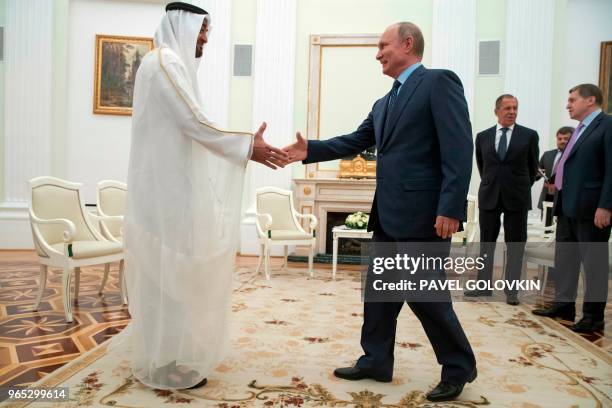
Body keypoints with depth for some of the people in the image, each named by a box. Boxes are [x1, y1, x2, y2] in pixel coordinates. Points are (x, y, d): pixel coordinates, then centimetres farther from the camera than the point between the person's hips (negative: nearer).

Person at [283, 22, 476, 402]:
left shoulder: (439, 82, -6)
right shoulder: (384, 104, 19)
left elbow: (459, 148, -15)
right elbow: (354, 142, 15)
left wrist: (450, 209, -21)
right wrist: (310, 150, 2)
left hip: (424, 214, -8)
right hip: (389, 215, 9)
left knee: (425, 294, 0)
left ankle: (459, 367, 22)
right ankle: (376, 361, 29)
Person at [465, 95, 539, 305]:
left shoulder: (529, 135, 0)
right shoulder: (483, 136, 5)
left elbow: (533, 167, 10)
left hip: (517, 198, -1)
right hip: (489, 196, 2)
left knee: (515, 244, 3)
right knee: (486, 242, 7)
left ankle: (511, 291, 12)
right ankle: (483, 286, 16)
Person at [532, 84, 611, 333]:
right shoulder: (580, 129, 18)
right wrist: (559, 183, 8)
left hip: (590, 208, -9)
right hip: (568, 206, 9)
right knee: (564, 258, 14)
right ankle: (564, 305, 25)